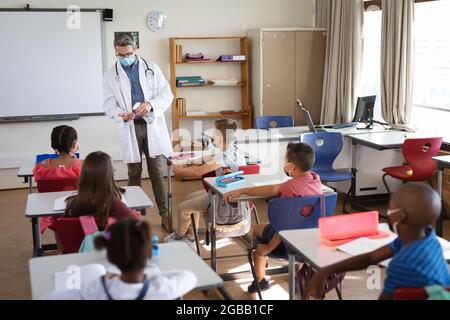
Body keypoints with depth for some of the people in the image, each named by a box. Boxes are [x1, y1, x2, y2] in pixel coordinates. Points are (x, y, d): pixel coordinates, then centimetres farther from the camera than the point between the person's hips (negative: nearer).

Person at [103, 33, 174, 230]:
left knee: (157, 173, 2)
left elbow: (167, 94, 2)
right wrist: (121, 115, -21)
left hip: (152, 125, 0)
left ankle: (165, 214, 9)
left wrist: (151, 104, -18)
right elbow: (109, 105, 1)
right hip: (129, 128, 0)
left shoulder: (151, 68, 5)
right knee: (134, 173, 8)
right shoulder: (111, 75, 5)